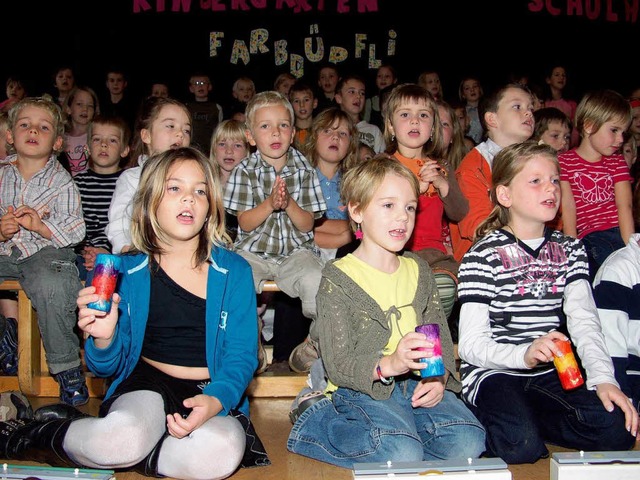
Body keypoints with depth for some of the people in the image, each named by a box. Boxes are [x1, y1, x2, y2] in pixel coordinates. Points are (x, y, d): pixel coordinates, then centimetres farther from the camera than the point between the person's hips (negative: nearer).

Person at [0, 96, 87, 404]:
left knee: (51, 287, -34)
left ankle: (66, 366, -15)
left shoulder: (61, 181, 0)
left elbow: (75, 231, -8)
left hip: (45, 251, -4)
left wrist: (40, 226, -22)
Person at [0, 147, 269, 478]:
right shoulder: (125, 272, 3)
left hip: (213, 394, 1)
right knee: (124, 435, -37)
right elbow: (109, 368, 5)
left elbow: (241, 357, -5)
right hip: (147, 384, -1)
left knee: (222, 451, -35)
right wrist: (104, 338, -19)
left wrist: (215, 401, -26)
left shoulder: (234, 271, 2)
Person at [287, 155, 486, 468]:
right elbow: (338, 365, -12)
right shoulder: (338, 278, -5)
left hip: (418, 384, 5)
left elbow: (441, 336, 12)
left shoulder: (418, 270, 16)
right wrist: (389, 364, -30)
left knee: (468, 444, -19)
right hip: (362, 390, -5)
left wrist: (439, 377, -9)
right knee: (403, 455, -29)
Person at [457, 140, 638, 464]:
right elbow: (470, 344, -14)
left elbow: (584, 321, -2)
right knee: (521, 447, -30)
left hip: (549, 375, 6)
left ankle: (519, 416, 2)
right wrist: (524, 354, -33)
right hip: (492, 373, -5)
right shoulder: (484, 255, -8)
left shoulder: (569, 250, 12)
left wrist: (603, 377, -20)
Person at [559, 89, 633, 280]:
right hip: (591, 236, -3)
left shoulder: (617, 161, 18)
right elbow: (568, 206, -2)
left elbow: (624, 205, 2)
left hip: (621, 231, 3)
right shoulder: (564, 162, 8)